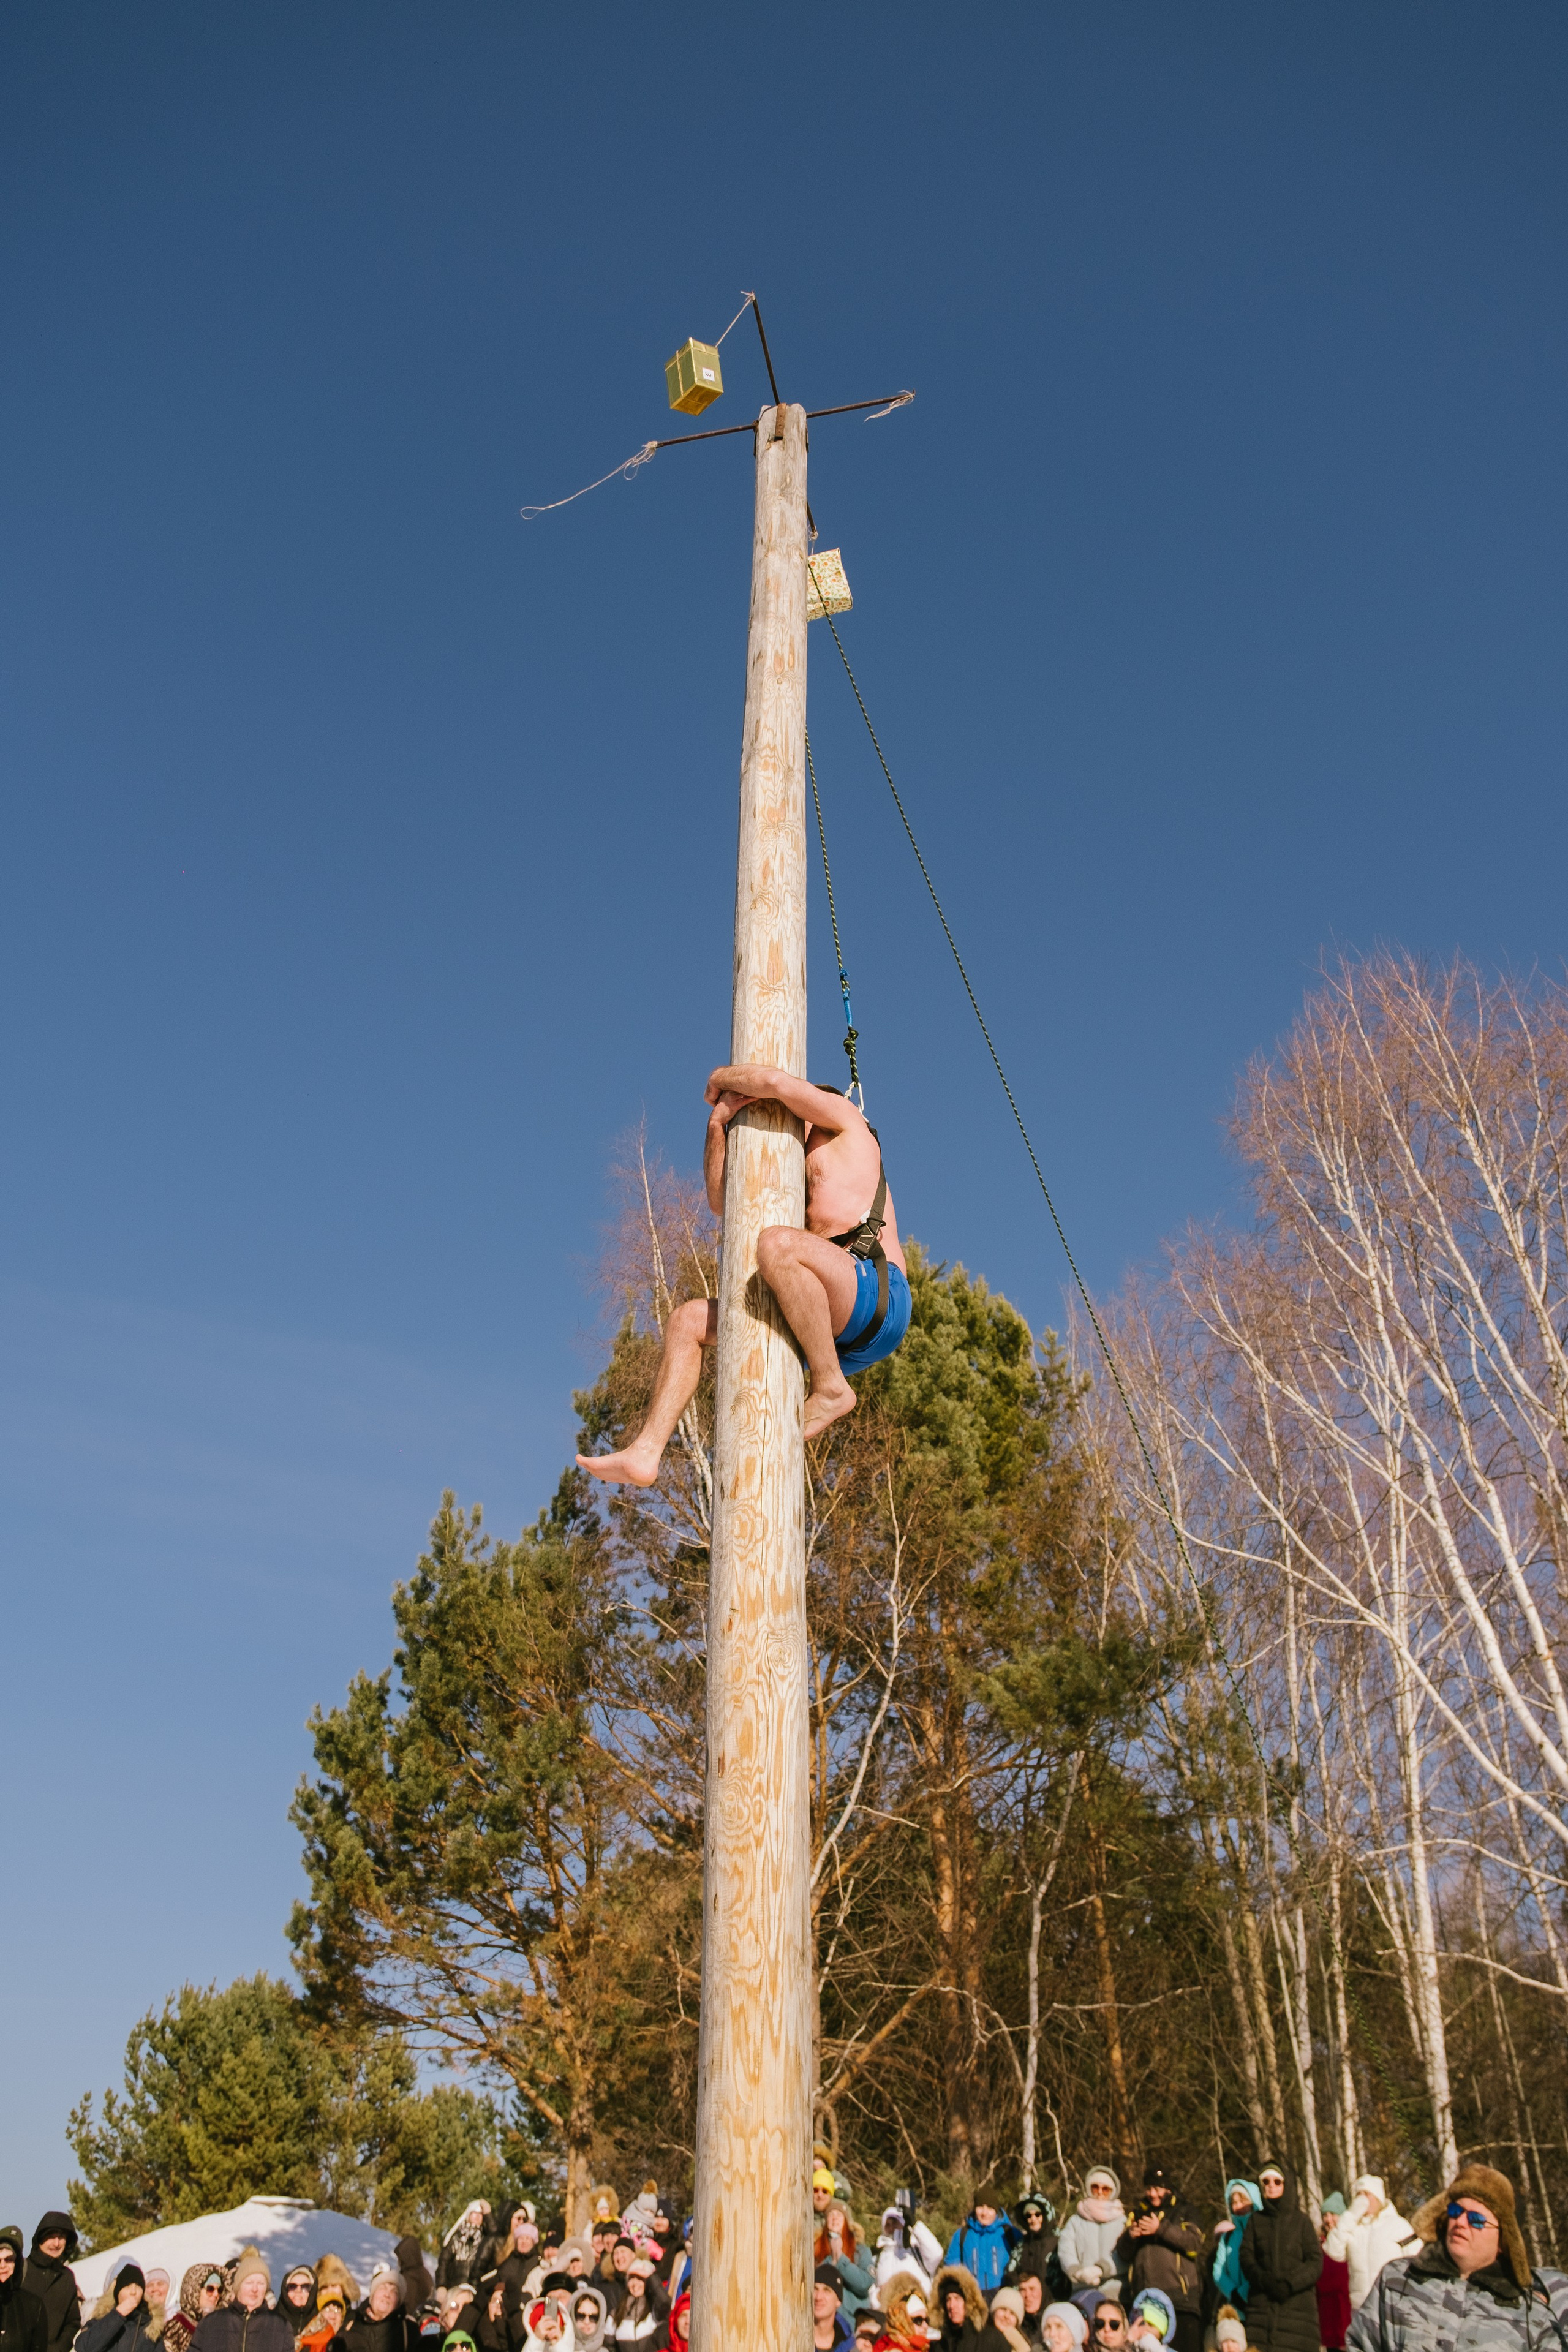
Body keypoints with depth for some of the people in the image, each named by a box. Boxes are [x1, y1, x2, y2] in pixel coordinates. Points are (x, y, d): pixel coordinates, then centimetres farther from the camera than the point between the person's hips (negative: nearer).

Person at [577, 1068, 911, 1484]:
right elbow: (723, 1203, 28)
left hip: (879, 1297, -8)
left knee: (777, 1243, -35)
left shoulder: (845, 1122, 14)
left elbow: (774, 1081, -4)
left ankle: (831, 1388, -23)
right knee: (689, 1320, 7)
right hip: (830, 1332, 8)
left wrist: (721, 1079, 16)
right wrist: (718, 1123, 17)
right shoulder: (797, 1179, 35)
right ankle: (645, 1454, -5)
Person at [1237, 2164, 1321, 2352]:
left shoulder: (1301, 2220, 9)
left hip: (1297, 2303, -1)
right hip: (1262, 2304, 1)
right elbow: (1246, 2257, 6)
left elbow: (1316, 2262, 1)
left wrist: (1291, 2284, -12)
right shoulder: (1256, 2220, 14)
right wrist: (1263, 2279, -13)